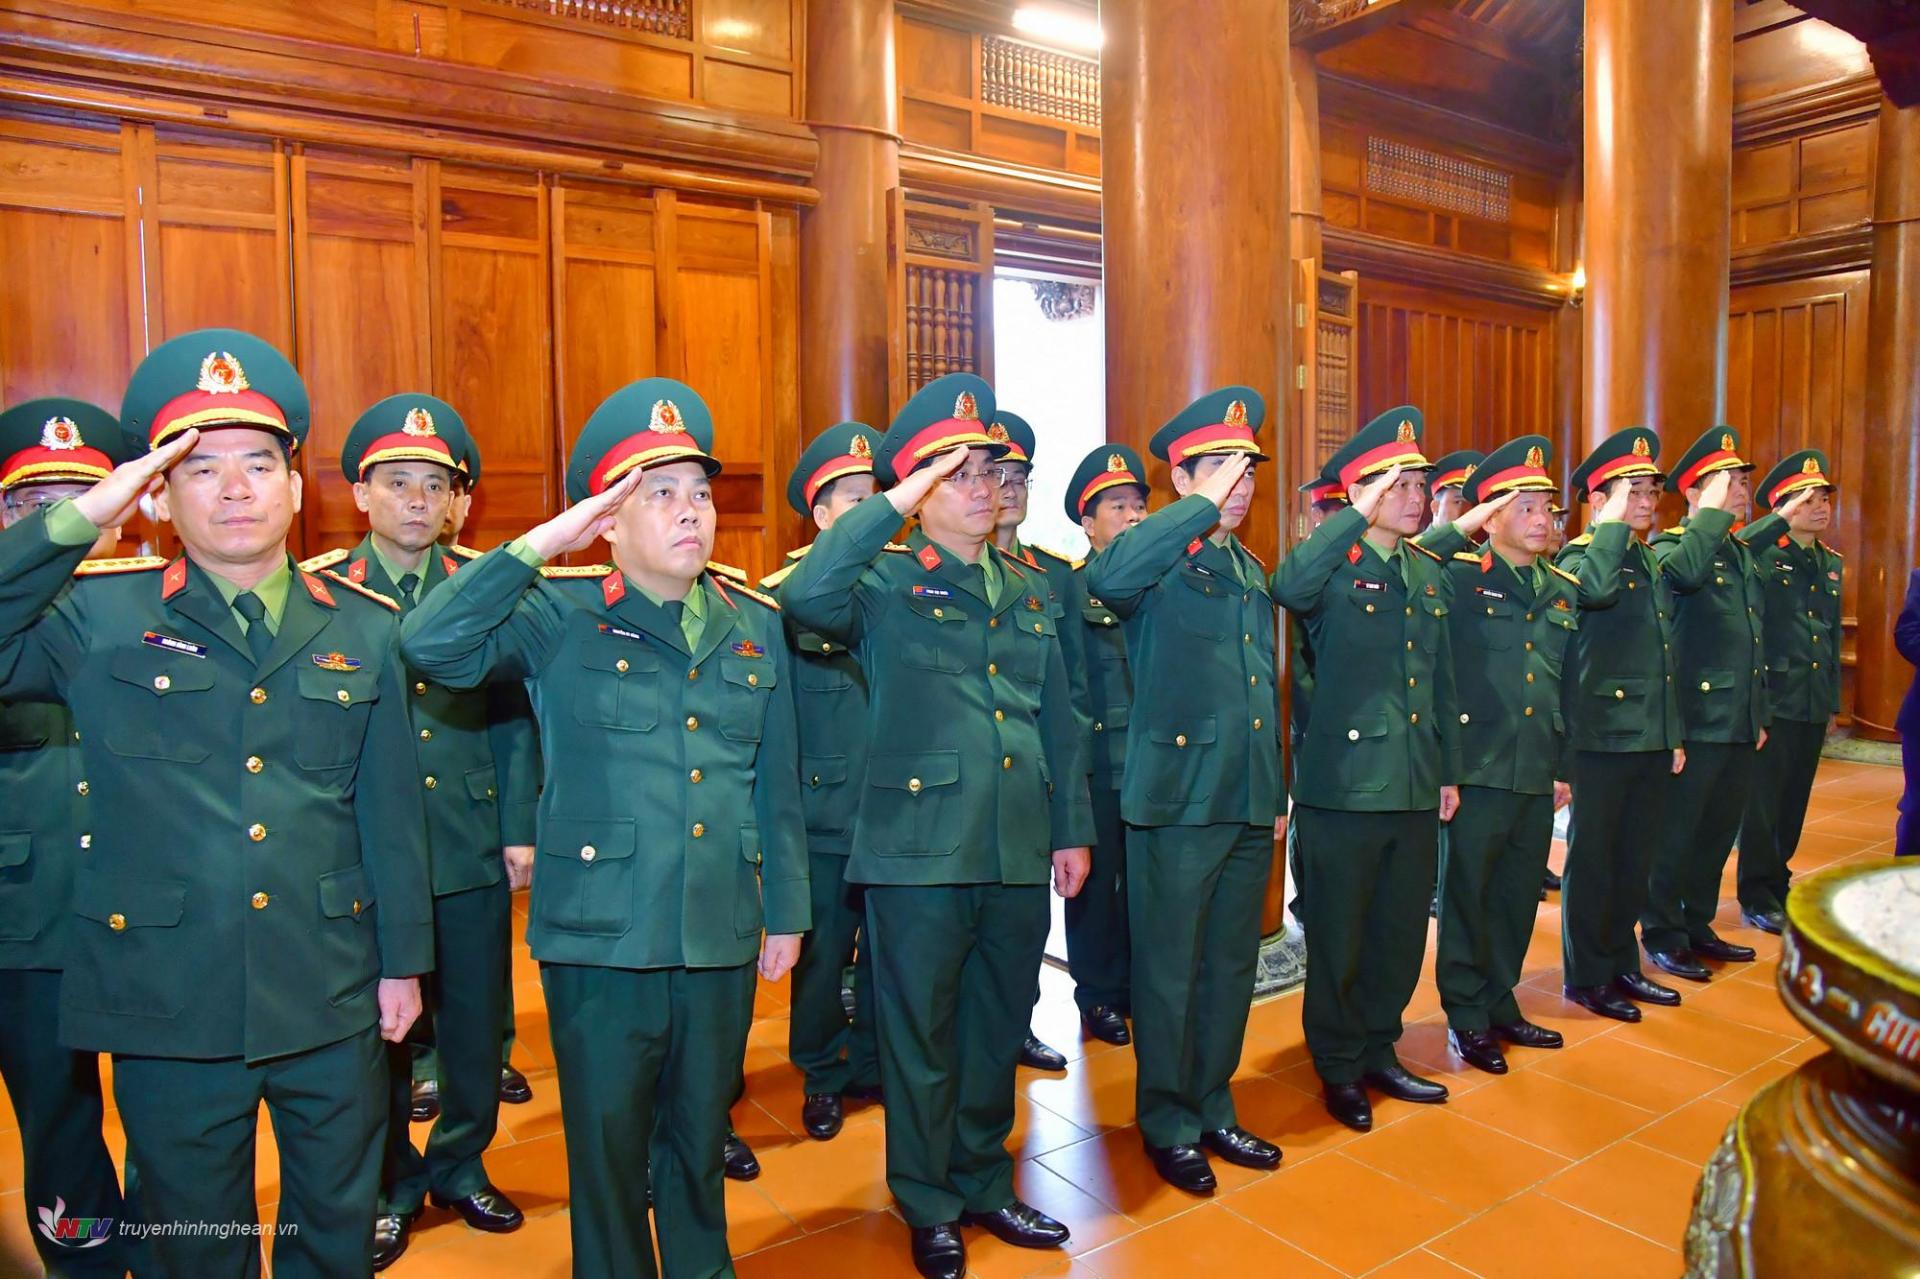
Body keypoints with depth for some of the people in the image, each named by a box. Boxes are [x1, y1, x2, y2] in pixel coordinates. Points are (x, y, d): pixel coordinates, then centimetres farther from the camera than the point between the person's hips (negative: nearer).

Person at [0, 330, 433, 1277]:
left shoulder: (363, 627, 2)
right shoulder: (98, 615, -3)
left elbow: (391, 808, 4)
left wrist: (403, 959, 6)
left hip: (333, 1001, 2)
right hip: (168, 1006, -1)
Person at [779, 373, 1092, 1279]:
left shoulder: (1028, 589, 12)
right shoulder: (886, 582, -4)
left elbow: (1057, 720, 14)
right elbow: (804, 597, -27)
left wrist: (1072, 829, 13)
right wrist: (892, 506, -23)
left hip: (1018, 853, 5)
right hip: (920, 850, -5)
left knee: (998, 1029, 18)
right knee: (920, 1035, 10)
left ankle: (983, 1182, 39)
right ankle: (928, 1206, 31)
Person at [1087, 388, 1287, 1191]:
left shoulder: (1251, 573, 15)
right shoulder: (1158, 562, -8)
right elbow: (1107, 577, -35)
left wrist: (1276, 792, 20)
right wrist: (1205, 504, -29)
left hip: (1249, 805, 7)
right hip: (1178, 801, -7)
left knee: (1232, 967, 16)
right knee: (1169, 972, 5)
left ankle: (1213, 1109, 33)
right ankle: (1168, 1124, 23)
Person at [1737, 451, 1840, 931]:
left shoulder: (1831, 562, 13)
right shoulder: (1761, 556, -7)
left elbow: (1834, 635, 18)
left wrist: (1833, 701, 19)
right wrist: (1779, 521, -29)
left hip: (1814, 704, 7)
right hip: (1773, 698, -7)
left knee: (1795, 798, 14)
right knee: (1763, 798, 2)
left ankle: (1777, 881, 28)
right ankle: (1758, 896, 12)